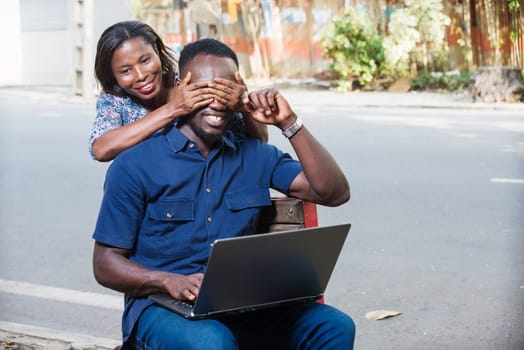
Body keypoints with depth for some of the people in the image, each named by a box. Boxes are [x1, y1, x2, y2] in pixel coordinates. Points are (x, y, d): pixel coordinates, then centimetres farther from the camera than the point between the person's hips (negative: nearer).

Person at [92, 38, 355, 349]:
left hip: (243, 304, 4)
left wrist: (289, 124, -3)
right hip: (162, 308, -4)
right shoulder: (135, 166, 0)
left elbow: (334, 193, 5)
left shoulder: (255, 156, 12)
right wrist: (170, 282, -20)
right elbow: (105, 264, -1)